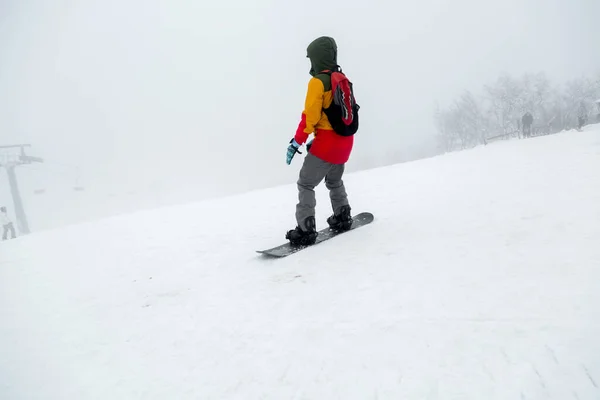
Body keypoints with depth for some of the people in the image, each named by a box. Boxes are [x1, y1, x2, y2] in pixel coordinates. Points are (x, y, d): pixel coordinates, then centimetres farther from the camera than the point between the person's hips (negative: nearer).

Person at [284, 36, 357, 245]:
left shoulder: (318, 82, -13)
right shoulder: (343, 80, 11)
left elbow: (310, 116, -18)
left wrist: (297, 141, -10)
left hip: (327, 143, -8)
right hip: (345, 141, 8)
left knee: (305, 184, 0)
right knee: (335, 181, 27)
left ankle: (306, 230, -4)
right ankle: (343, 218, 35)